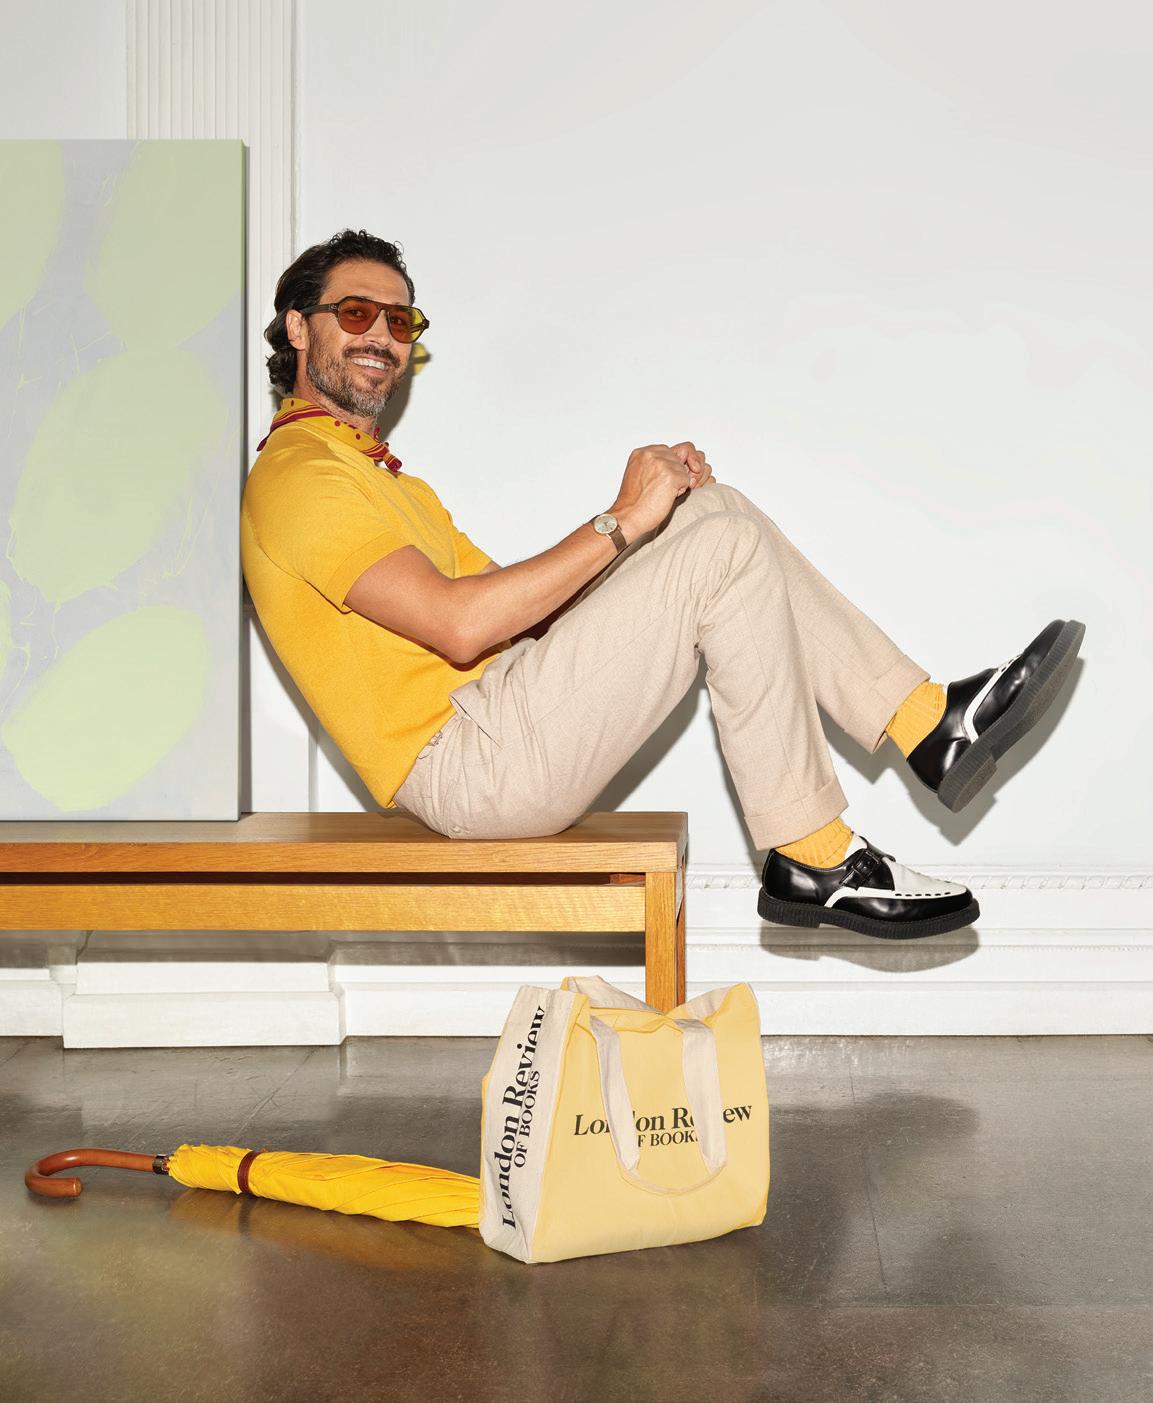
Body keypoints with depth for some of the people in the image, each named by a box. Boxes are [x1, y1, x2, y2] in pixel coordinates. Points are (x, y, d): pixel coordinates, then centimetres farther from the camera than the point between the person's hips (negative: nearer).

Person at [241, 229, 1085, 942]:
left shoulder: (380, 478, 27)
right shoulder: (297, 477, -8)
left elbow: (517, 605, 19)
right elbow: (457, 623, -21)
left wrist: (655, 501, 7)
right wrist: (620, 523, -16)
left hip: (507, 703, 10)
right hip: (469, 765, -10)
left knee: (715, 510, 3)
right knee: (724, 551, -17)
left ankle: (931, 725, -1)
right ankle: (813, 863, -13)